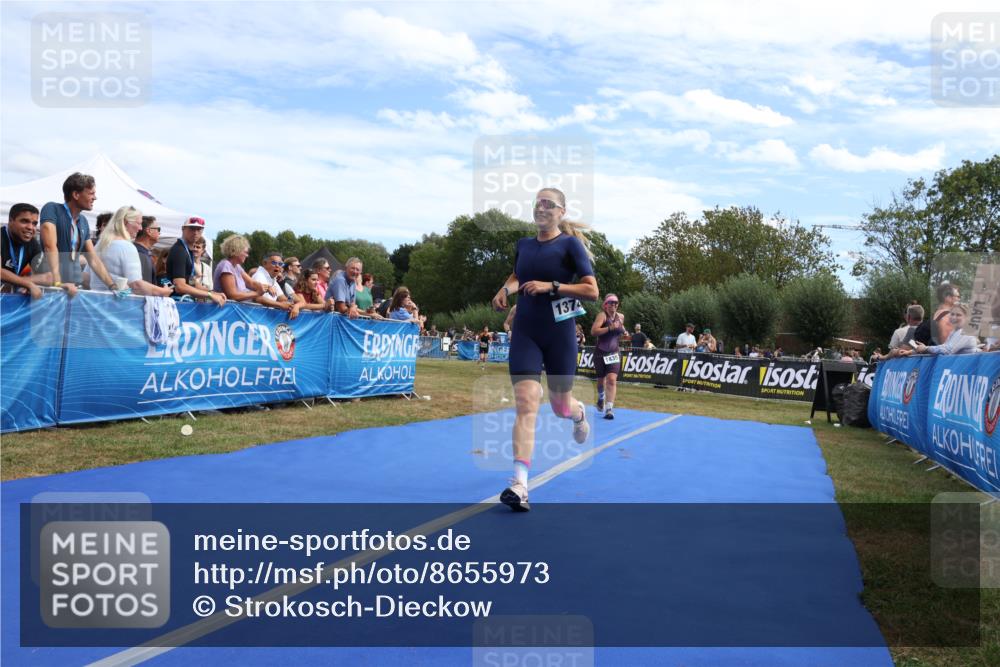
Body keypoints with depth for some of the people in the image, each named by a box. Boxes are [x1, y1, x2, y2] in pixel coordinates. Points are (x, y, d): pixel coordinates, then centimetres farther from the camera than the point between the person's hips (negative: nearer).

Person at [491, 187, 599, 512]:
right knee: (526, 404, -13)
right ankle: (519, 484, -19)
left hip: (560, 335, -2)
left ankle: (579, 413, 52)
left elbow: (592, 291, -10)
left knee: (561, 406, 12)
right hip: (525, 334, 2)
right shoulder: (523, 244, 9)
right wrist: (506, 289, 7)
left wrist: (551, 286, -19)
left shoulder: (570, 244, -5)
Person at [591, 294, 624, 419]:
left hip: (614, 353, 2)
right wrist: (610, 328, -32)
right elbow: (593, 331, -26)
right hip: (600, 353, -2)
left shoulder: (621, 317, 5)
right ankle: (601, 398, 44)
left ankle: (609, 408, -17)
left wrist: (623, 332, 6)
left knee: (612, 379, -14)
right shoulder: (602, 315, -12)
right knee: (601, 379, 12)